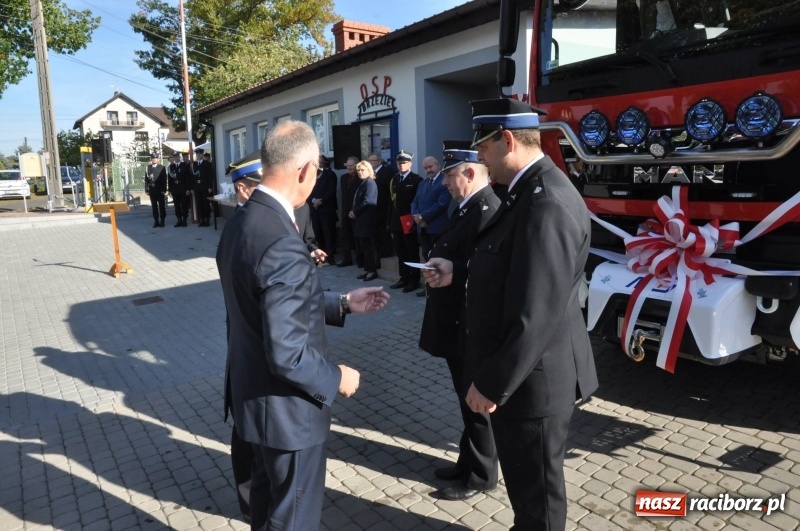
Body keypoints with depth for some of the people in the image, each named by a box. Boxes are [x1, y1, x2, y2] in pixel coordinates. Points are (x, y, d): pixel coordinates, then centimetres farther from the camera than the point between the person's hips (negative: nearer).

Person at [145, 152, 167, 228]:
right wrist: (147, 189, 1)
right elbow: (146, 179, 7)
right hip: (152, 190, 2)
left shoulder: (162, 168, 3)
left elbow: (164, 179, -2)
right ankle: (156, 221, 8)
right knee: (154, 206, 4)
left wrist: (164, 190, -9)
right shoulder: (148, 168, 10)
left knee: (162, 206, 0)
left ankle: (162, 221, 6)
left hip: (160, 190, -2)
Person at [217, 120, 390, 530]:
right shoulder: (283, 244, -31)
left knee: (267, 495, 30)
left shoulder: (241, 221, -1)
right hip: (285, 405, -9)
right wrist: (335, 379, -13)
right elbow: (287, 355, -29)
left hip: (252, 390, 9)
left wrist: (343, 303, 8)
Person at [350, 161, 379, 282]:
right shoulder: (362, 183, 18)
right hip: (361, 219, 9)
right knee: (364, 246, 11)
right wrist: (353, 212, 2)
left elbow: (367, 202, -19)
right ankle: (367, 269, 17)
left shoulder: (370, 183, -11)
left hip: (367, 219, -9)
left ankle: (373, 270, 3)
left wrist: (355, 212, -11)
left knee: (369, 246, -4)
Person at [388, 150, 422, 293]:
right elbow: (392, 200, 12)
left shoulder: (416, 179, -5)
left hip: (409, 221, -6)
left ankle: (414, 281, 8)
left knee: (412, 253, 1)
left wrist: (416, 218, -15)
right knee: (400, 253, 10)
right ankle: (404, 278, 19)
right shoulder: (394, 179, 15)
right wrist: (390, 221, 10)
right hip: (396, 222, 6)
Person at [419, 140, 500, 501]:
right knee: (468, 400, 22)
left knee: (477, 402, 8)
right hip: (457, 325, 10)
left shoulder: (486, 211, -23)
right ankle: (468, 463, 40)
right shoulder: (469, 208, 10)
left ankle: (482, 476, 28)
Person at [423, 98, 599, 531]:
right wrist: (458, 271, 5)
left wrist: (491, 383, -20)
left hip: (532, 378, -10)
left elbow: (535, 317, -29)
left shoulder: (546, 203, -27)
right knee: (524, 480, 28)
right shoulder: (532, 190, 6)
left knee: (537, 490, 14)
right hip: (523, 370, 10)